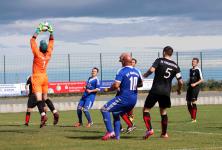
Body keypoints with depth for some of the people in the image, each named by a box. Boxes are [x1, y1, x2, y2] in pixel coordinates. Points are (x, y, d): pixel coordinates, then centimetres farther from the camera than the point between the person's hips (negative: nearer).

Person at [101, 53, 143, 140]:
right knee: (116, 113, 26)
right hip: (133, 100, 8)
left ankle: (110, 131, -12)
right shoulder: (137, 72, 10)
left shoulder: (122, 71, -12)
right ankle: (116, 135, 20)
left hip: (124, 98, -8)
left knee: (104, 109, -2)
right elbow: (140, 84, 25)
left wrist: (108, 89, -1)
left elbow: (116, 85, -20)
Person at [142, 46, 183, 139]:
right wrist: (179, 90, 25)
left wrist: (145, 75, 1)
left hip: (156, 90, -4)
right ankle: (164, 133, 20)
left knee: (146, 109, 3)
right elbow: (180, 82, 5)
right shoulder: (175, 66, 9)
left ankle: (149, 129, -15)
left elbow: (152, 70, -19)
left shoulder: (159, 61, -2)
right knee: (163, 111, 20)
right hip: (166, 92, 4)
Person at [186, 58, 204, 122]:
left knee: (193, 102, -14)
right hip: (190, 87, 8)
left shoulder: (198, 70, -6)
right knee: (188, 103, 7)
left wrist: (195, 84, -21)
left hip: (195, 87, -8)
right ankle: (192, 118, 17)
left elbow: (201, 80, -11)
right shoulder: (191, 70, 16)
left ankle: (194, 119, -12)